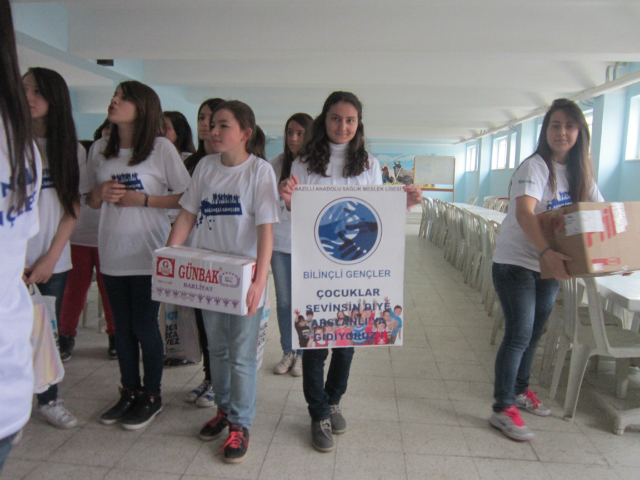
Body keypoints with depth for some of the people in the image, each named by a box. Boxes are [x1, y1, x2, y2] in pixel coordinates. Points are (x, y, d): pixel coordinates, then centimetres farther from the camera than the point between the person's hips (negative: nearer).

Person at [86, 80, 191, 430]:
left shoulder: (162, 148, -7)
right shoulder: (99, 150, 8)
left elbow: (187, 197, -8)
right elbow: (90, 201, 16)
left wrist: (143, 199, -16)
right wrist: (100, 192, -6)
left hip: (149, 253, -5)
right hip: (112, 252, 5)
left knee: (145, 326, 2)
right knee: (122, 327, 13)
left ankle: (152, 396, 21)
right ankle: (129, 392, 30)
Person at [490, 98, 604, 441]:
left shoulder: (580, 172, 8)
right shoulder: (535, 167, -16)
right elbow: (524, 213, -31)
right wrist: (546, 252, -46)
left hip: (551, 264, 7)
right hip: (515, 262, -7)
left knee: (534, 332, 16)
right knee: (519, 333, -9)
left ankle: (519, 390, 35)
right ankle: (503, 409, 2)